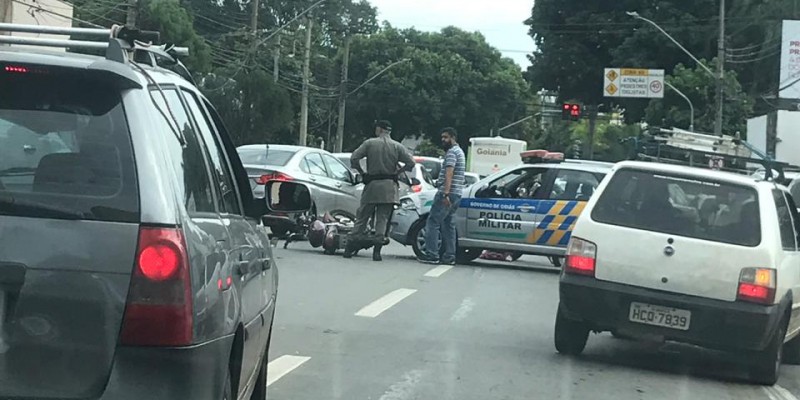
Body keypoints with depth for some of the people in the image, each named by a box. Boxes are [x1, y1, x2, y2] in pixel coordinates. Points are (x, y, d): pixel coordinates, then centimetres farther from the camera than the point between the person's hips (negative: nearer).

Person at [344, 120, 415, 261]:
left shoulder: (370, 143, 0)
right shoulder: (397, 146, 3)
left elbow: (354, 158, -6)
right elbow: (411, 163, -3)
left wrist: (362, 172, 7)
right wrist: (398, 171, 9)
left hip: (371, 185, -1)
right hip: (389, 187, 1)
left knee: (362, 217, 7)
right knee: (382, 219, 4)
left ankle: (350, 249, 6)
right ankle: (377, 251, -2)